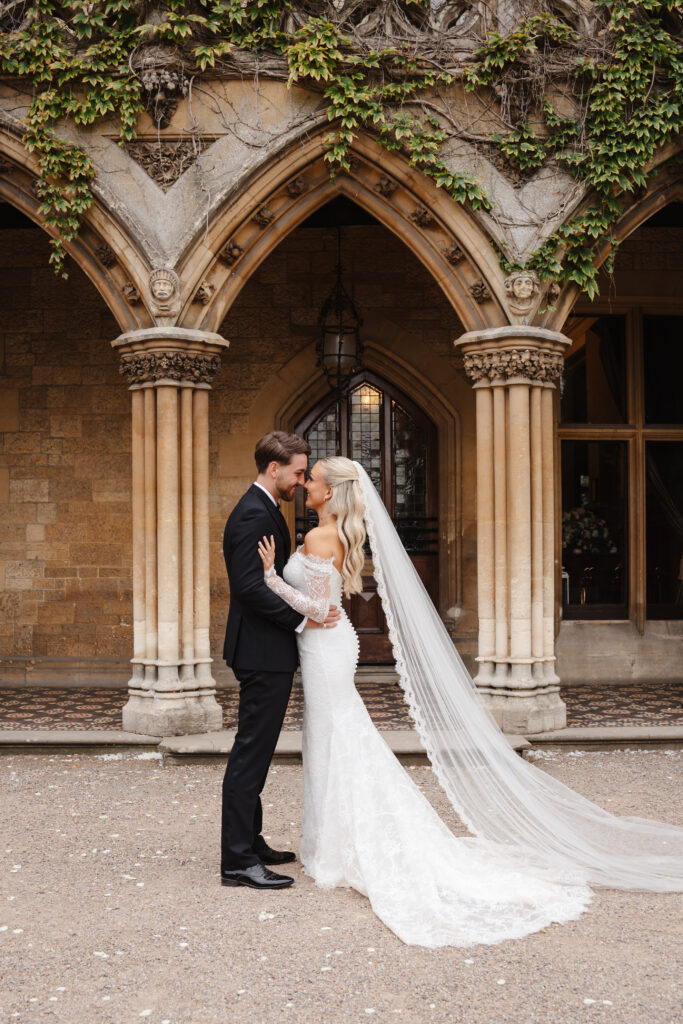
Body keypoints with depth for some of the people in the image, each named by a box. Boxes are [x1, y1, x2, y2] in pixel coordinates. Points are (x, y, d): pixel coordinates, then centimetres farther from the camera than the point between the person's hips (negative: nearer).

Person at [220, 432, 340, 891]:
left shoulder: (264, 510, 16)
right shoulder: (254, 515, -17)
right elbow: (250, 586, -25)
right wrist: (301, 618, -21)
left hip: (266, 652, 11)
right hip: (263, 652, -11)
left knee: (255, 752, 16)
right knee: (251, 754, -6)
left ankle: (250, 842, 27)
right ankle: (238, 861, 0)